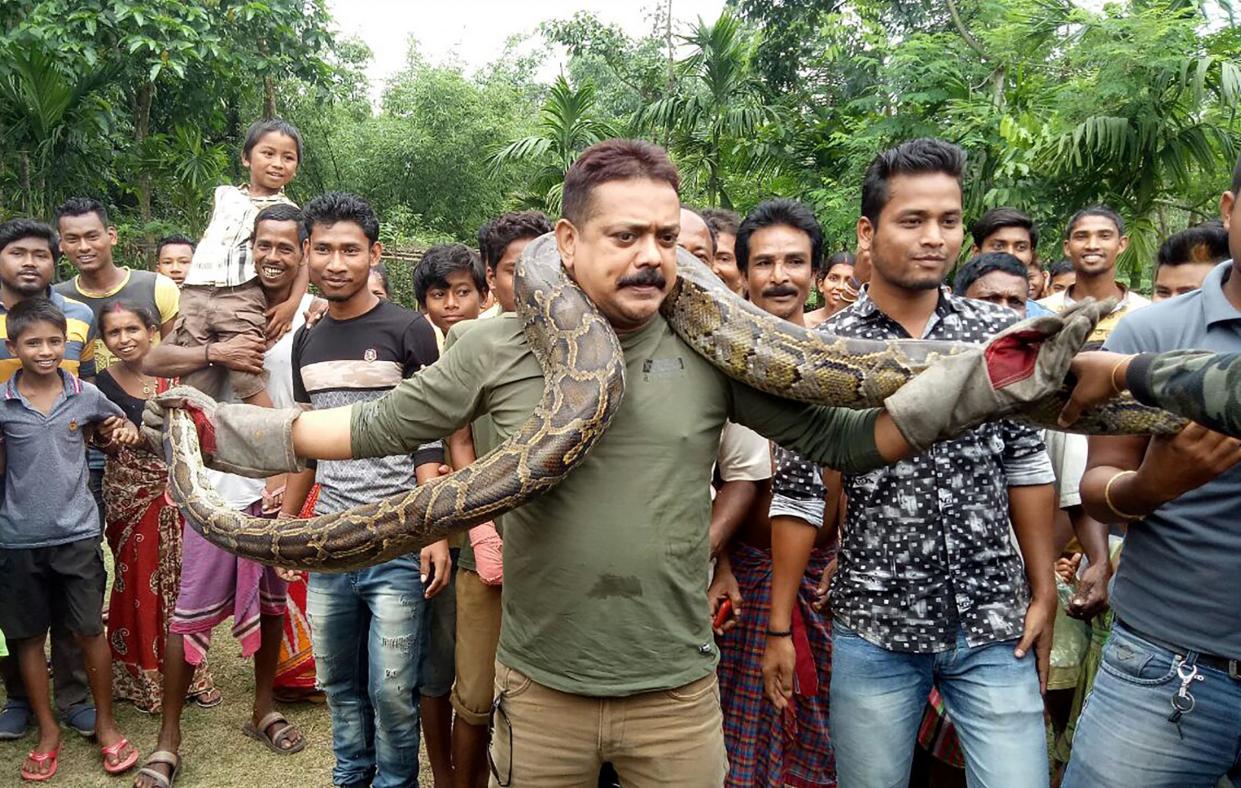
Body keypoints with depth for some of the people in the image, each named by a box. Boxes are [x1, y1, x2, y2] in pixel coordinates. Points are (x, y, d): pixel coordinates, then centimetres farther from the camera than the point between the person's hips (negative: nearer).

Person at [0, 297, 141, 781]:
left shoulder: (86, 395, -2)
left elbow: (116, 425, 19)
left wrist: (124, 432, -1)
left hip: (77, 533, 0)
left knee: (90, 630, 6)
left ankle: (105, 724, 22)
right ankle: (47, 729, 27)